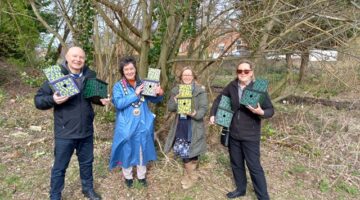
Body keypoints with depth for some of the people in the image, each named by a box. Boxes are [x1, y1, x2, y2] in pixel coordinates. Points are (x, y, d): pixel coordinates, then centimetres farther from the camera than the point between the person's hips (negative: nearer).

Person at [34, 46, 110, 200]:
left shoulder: (90, 75, 2)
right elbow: (38, 100, -9)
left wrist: (103, 100, -7)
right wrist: (53, 100, -30)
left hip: (86, 130, 4)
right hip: (65, 132, -3)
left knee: (87, 162, 20)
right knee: (60, 167, 12)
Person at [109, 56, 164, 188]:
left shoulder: (142, 84, 2)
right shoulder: (118, 86, -6)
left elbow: (154, 100, 7)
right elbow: (118, 104, -21)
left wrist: (159, 94, -15)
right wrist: (135, 94, -23)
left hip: (142, 124, 3)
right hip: (127, 125, -3)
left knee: (142, 150, 15)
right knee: (127, 150, 11)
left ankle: (141, 176, 35)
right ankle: (128, 176, 34)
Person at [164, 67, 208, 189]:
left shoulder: (200, 90, -6)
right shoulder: (176, 90, 6)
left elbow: (204, 108, -11)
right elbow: (170, 108, 1)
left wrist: (195, 114, -31)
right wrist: (175, 100, -18)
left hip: (193, 126, -4)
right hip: (180, 125, 4)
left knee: (192, 151, 3)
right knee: (182, 150, 10)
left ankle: (192, 176, 26)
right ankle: (189, 172, 34)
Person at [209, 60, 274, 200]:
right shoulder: (232, 86, -1)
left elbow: (270, 110, -11)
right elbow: (219, 99, 13)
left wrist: (261, 112, -32)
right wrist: (213, 114, 2)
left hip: (250, 135, -5)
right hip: (233, 133, 5)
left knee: (254, 167, 2)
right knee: (236, 164, 19)